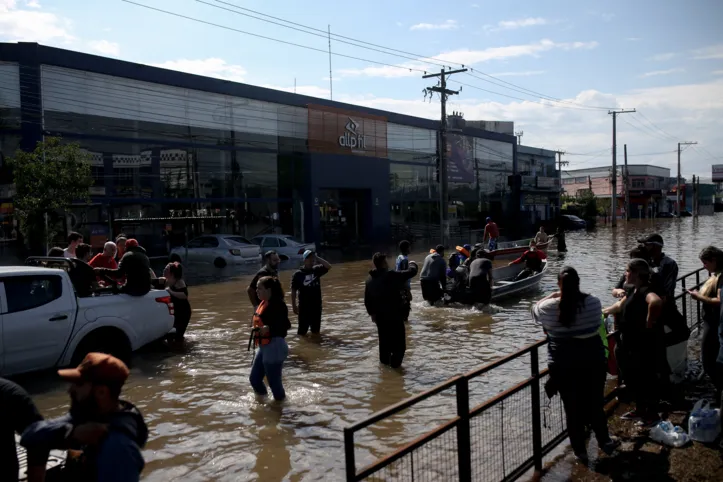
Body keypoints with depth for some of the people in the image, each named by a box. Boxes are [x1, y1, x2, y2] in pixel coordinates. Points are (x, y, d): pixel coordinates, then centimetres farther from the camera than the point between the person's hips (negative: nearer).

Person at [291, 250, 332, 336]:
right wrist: (294, 306, -8)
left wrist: (317, 258, -13)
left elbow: (328, 266, -10)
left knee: (316, 330, 17)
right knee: (302, 331, 2)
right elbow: (293, 291, -6)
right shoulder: (298, 274, -9)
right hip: (304, 306, -4)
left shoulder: (317, 270, 3)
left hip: (316, 305, 4)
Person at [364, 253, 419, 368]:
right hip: (394, 316, -7)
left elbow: (367, 300, 10)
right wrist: (412, 265, 10)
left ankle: (384, 361, 33)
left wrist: (372, 313, 24)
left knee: (384, 340, 23)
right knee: (399, 342, 5)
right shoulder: (391, 276, -19)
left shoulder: (369, 280, 3)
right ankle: (395, 363, 5)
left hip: (379, 316, 7)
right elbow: (412, 272, -12)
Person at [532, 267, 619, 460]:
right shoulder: (593, 302, -12)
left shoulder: (549, 307, -15)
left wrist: (551, 296, 14)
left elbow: (535, 310, 7)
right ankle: (605, 442, 36)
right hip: (593, 361, 1)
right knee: (596, 403, 20)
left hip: (563, 366, -1)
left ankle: (580, 450, 24)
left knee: (572, 407, 12)